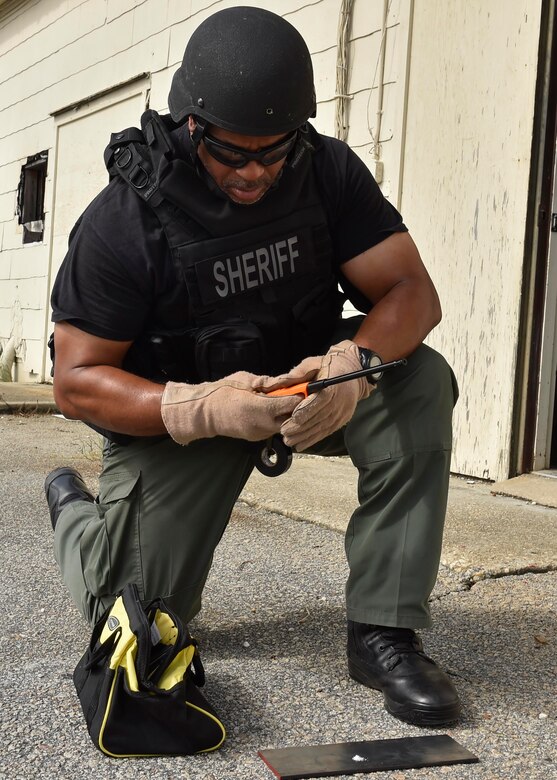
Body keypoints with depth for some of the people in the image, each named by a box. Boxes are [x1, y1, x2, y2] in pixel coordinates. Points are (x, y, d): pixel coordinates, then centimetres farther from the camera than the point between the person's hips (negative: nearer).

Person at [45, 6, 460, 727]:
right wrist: (205, 408, -36)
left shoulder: (329, 172, -12)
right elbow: (76, 381, -19)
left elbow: (411, 291, -16)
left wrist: (353, 362, -39)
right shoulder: (122, 220, -21)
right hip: (174, 413, -2)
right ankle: (73, 509, 32)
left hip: (308, 380, 3)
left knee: (418, 381, -26)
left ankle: (383, 631, -19)